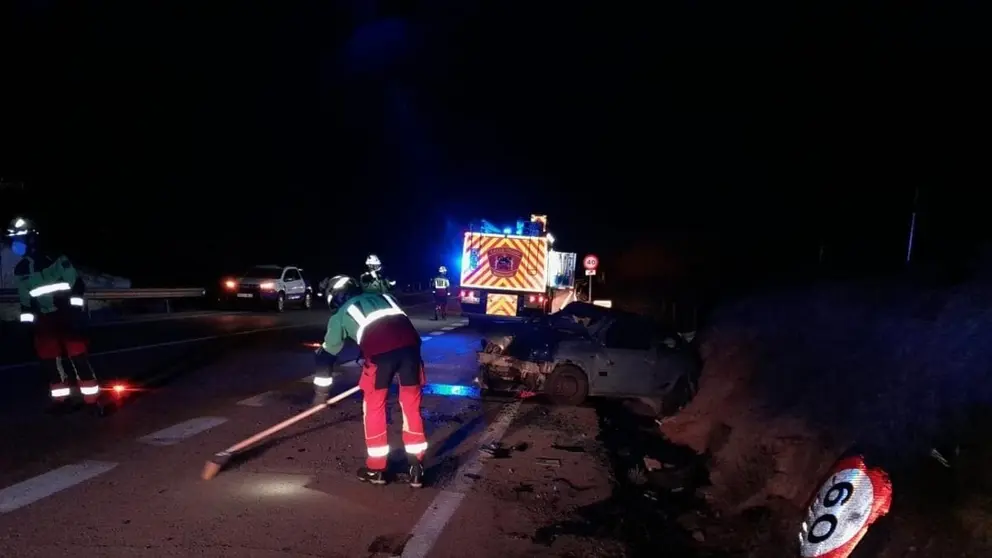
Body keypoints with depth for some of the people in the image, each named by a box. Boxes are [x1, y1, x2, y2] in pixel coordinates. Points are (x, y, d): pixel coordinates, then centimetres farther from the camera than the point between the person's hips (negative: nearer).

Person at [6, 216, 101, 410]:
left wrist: (76, 305, -12)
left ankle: (92, 396, -10)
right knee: (48, 357, 6)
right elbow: (24, 298, 18)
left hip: (66, 313, -6)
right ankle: (61, 395, 18)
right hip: (44, 318, 6)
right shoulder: (20, 270, 10)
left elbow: (77, 282, -5)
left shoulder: (56, 259, -6)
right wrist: (26, 319, 12)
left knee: (77, 353, -11)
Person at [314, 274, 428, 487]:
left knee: (374, 406, 16)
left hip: (379, 349, -3)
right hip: (409, 342, 3)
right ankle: (416, 469, 18)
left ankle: (376, 468, 24)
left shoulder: (341, 314, 27)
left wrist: (322, 391, 45)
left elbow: (327, 354, 34)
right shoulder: (383, 297, 36)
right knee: (412, 405, 14)